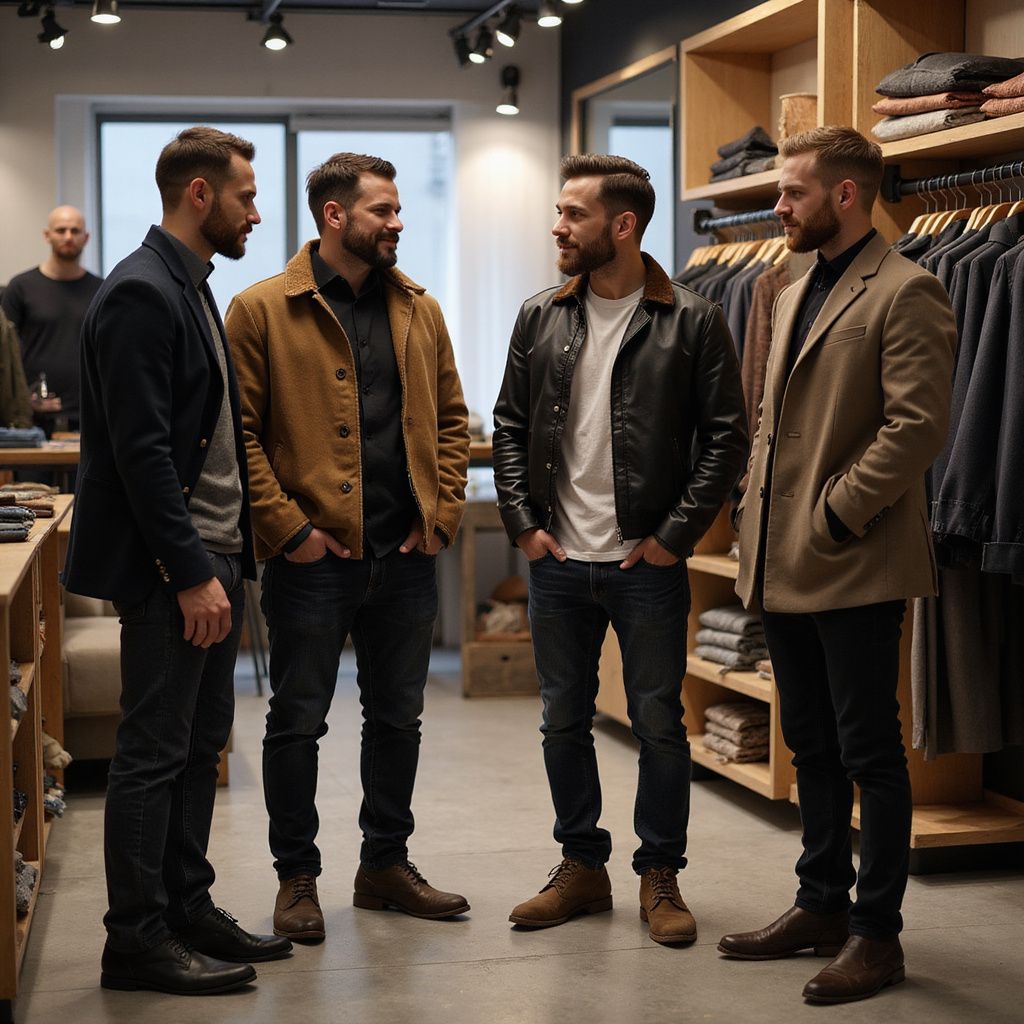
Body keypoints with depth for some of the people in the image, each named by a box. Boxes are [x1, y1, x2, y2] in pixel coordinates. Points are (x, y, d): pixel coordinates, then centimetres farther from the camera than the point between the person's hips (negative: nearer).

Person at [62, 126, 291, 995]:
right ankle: (137, 940, 8)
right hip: (169, 567, -10)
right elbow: (141, 450, -21)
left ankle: (187, 908, 25)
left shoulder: (191, 289, 15)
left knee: (200, 743, 15)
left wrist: (227, 559, 14)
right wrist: (191, 573, -20)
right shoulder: (140, 294, -15)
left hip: (212, 559, 10)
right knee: (154, 753, -2)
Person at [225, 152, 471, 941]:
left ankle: (387, 863, 28)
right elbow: (238, 432, -8)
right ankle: (297, 878, 18)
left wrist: (444, 512, 3)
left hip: (406, 554, 5)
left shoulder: (419, 310, 10)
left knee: (397, 717, 14)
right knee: (298, 721, 4)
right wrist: (286, 528, -13)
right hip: (314, 557, -5)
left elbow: (450, 416, 14)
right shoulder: (263, 310, -5)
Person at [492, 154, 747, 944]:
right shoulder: (541, 319, 6)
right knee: (564, 721, 12)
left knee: (660, 724, 4)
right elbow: (510, 427, 11)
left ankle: (661, 876, 19)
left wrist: (675, 534, -10)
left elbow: (726, 436, -6)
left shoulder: (691, 323, -5)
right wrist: (523, 523, 1)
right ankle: (581, 866, 26)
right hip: (558, 559, 4)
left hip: (648, 562, -4)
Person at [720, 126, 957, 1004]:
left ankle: (877, 932, 9)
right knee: (813, 747, 16)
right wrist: (761, 514, 10)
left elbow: (917, 425, -19)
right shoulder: (796, 295, 17)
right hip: (785, 567, 9)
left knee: (870, 752, 0)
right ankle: (823, 904, 28)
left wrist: (835, 514, -17)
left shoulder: (903, 293, -10)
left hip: (857, 567, -8)